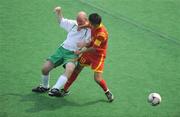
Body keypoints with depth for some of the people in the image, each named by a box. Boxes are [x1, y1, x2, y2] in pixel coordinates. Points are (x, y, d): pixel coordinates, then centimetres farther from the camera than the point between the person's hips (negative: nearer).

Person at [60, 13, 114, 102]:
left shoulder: (101, 34, -31)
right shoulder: (94, 26, -10)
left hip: (98, 56, -7)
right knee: (76, 70, 7)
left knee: (97, 79, -11)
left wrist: (81, 52, -17)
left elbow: (94, 49, -25)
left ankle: (107, 92, 18)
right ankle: (65, 90, 18)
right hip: (89, 52, 7)